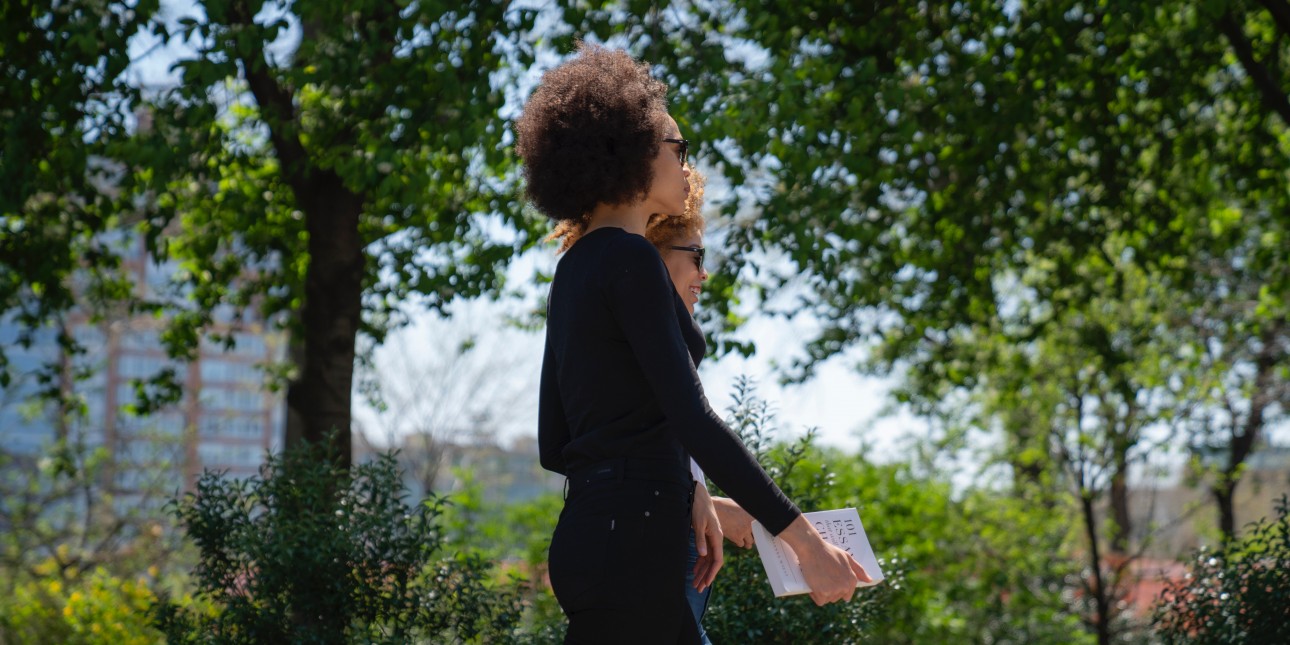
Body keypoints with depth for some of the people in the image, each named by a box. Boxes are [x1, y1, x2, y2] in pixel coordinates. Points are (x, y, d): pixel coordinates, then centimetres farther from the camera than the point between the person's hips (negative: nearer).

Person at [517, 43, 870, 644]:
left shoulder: (574, 269, 17)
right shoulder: (630, 259, -10)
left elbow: (554, 445, 19)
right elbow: (692, 420, -20)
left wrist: (683, 495, 22)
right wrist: (804, 539, -21)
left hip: (590, 528, 10)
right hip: (628, 542, -10)